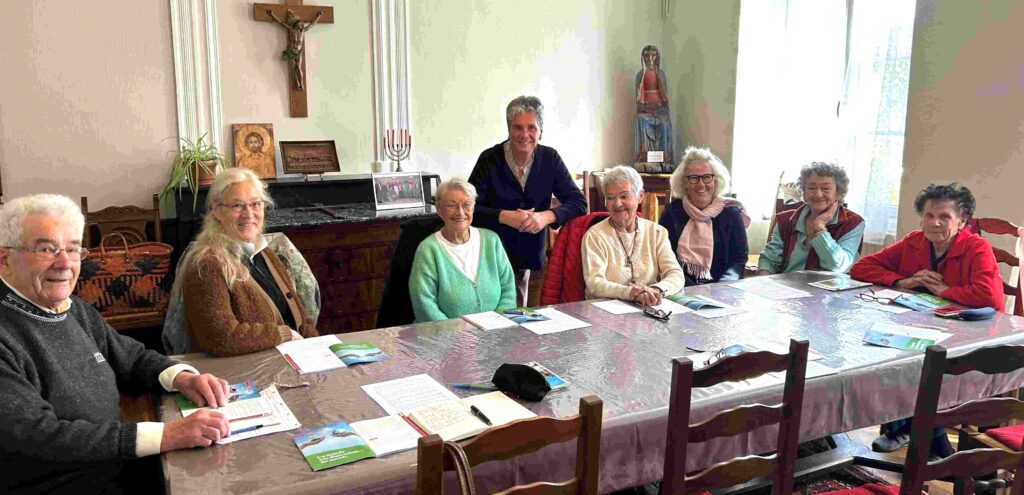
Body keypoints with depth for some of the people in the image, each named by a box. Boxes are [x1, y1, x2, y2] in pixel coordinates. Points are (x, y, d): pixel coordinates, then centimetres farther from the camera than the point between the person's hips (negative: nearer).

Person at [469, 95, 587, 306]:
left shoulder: (550, 159, 0)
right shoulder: (490, 159, -9)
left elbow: (579, 202, -3)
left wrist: (546, 216, -21)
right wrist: (505, 216, -26)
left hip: (528, 256, 3)